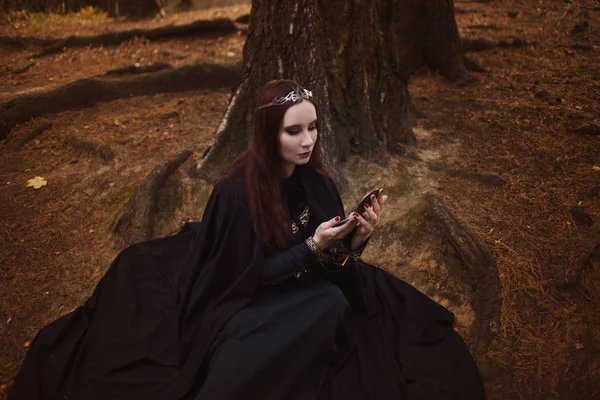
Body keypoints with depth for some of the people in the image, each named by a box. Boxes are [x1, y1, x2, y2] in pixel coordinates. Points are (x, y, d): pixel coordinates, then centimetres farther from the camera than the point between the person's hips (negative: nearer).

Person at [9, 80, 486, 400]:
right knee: (328, 305, -28)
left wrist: (355, 238, -24)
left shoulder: (317, 182, -7)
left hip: (298, 289, 6)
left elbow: (334, 260, -4)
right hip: (240, 300, -6)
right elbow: (249, 275, -19)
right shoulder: (237, 192, -23)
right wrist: (312, 248, -27)